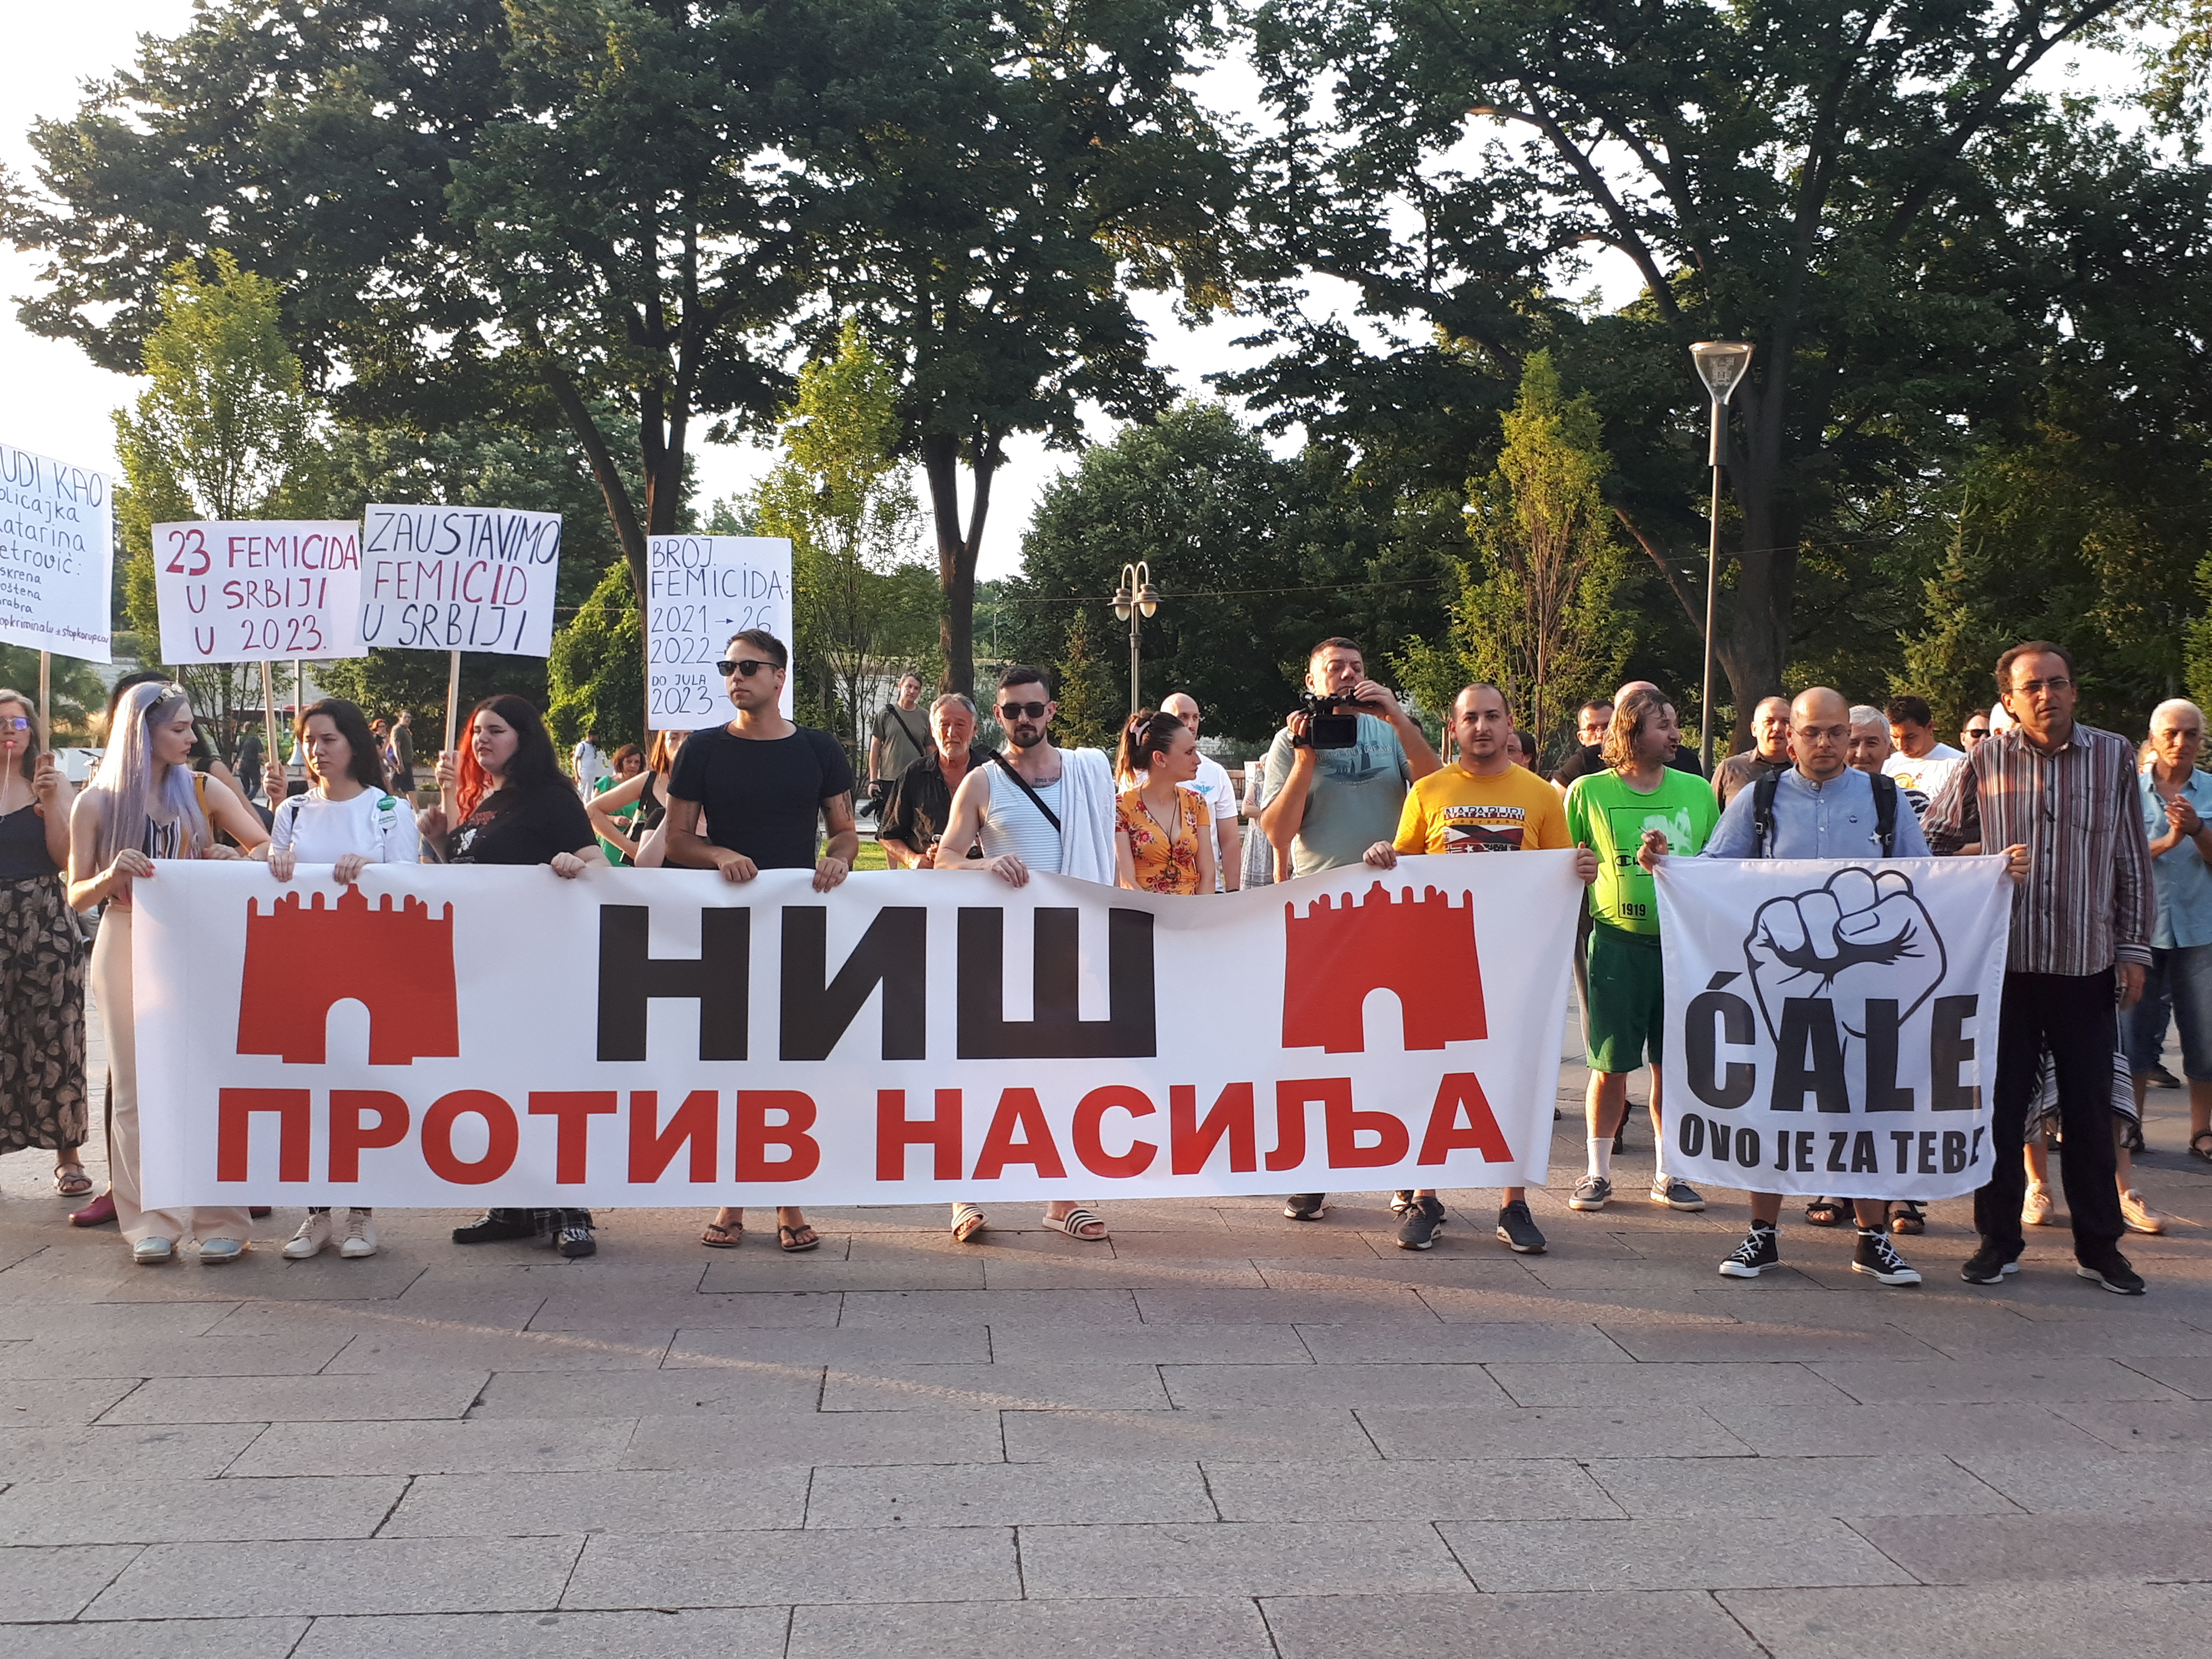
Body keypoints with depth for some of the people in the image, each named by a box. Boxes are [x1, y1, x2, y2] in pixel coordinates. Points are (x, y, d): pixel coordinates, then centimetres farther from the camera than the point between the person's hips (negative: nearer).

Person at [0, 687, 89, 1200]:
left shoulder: (53, 783, 5)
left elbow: (68, 859, -3)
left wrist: (51, 802, -13)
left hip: (46, 923, 0)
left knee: (54, 1037, 1)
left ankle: (68, 1154, 8)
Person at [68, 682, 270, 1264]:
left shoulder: (203, 792, 5)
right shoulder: (96, 804, 2)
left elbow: (267, 847, 3)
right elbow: (78, 895, 3)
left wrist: (249, 854, -21)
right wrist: (112, 876, -18)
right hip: (127, 949, 0)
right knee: (137, 1085, 1)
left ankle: (220, 1223, 3)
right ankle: (151, 1223, 9)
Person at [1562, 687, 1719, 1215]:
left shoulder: (1698, 791, 8)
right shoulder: (1588, 793, 0)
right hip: (1616, 942, -2)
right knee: (1611, 1065, 2)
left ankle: (1668, 1174, 20)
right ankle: (1598, 1173, 16)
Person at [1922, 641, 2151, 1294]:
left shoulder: (2114, 757, 4)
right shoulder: (1984, 762, 1)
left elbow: (2133, 863, 7)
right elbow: (1930, 841, 10)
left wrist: (2133, 948, 4)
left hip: (2088, 965, 0)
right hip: (2004, 963, 0)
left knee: (2091, 1110, 6)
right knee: (2000, 1106, 6)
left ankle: (2099, 1246, 18)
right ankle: (1999, 1241, 17)